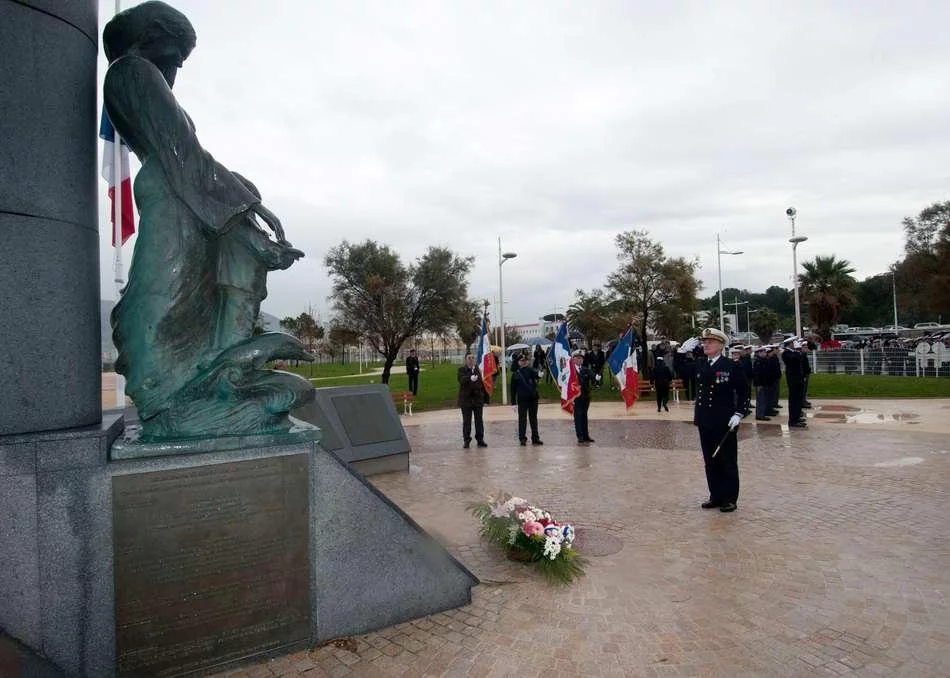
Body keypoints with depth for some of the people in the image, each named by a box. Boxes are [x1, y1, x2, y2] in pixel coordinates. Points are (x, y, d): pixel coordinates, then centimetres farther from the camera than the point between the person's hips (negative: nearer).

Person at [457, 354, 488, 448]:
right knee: (466, 421, 4)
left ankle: (480, 439, 17)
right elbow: (462, 379, -24)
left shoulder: (478, 369, 7)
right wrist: (470, 378, -44)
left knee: (479, 421, 8)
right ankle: (466, 440, 13)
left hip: (478, 399, 3)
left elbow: (482, 383, 8)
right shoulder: (462, 370, -3)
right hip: (466, 399, -2)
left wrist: (485, 397, 6)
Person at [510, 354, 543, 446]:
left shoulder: (531, 370, 5)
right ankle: (522, 438, 8)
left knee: (534, 418, 9)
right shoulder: (516, 373, 2)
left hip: (533, 398, 2)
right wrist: (513, 402, -2)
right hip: (522, 399, -2)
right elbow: (513, 388, 2)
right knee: (522, 419, 2)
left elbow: (536, 374, -18)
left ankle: (535, 438, 17)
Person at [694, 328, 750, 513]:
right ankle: (716, 496, 23)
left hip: (725, 423, -5)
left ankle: (729, 499, 16)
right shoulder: (700, 366, 8)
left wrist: (739, 414, -12)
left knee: (728, 462, 5)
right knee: (710, 462, 12)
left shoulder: (732, 366, -8)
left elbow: (744, 392, -6)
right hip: (705, 422, 6)